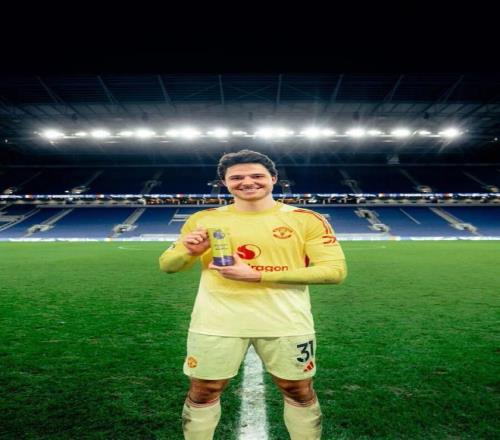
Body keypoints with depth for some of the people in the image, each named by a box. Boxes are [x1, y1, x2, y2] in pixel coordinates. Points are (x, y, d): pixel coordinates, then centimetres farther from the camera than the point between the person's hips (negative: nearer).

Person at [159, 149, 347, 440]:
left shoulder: (306, 219, -3)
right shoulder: (202, 219, 4)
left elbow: (335, 270, -10)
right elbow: (167, 266, 12)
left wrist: (257, 275, -18)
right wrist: (189, 251, -15)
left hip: (286, 323, -1)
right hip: (216, 323, 2)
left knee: (300, 391, 13)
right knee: (203, 392, 12)